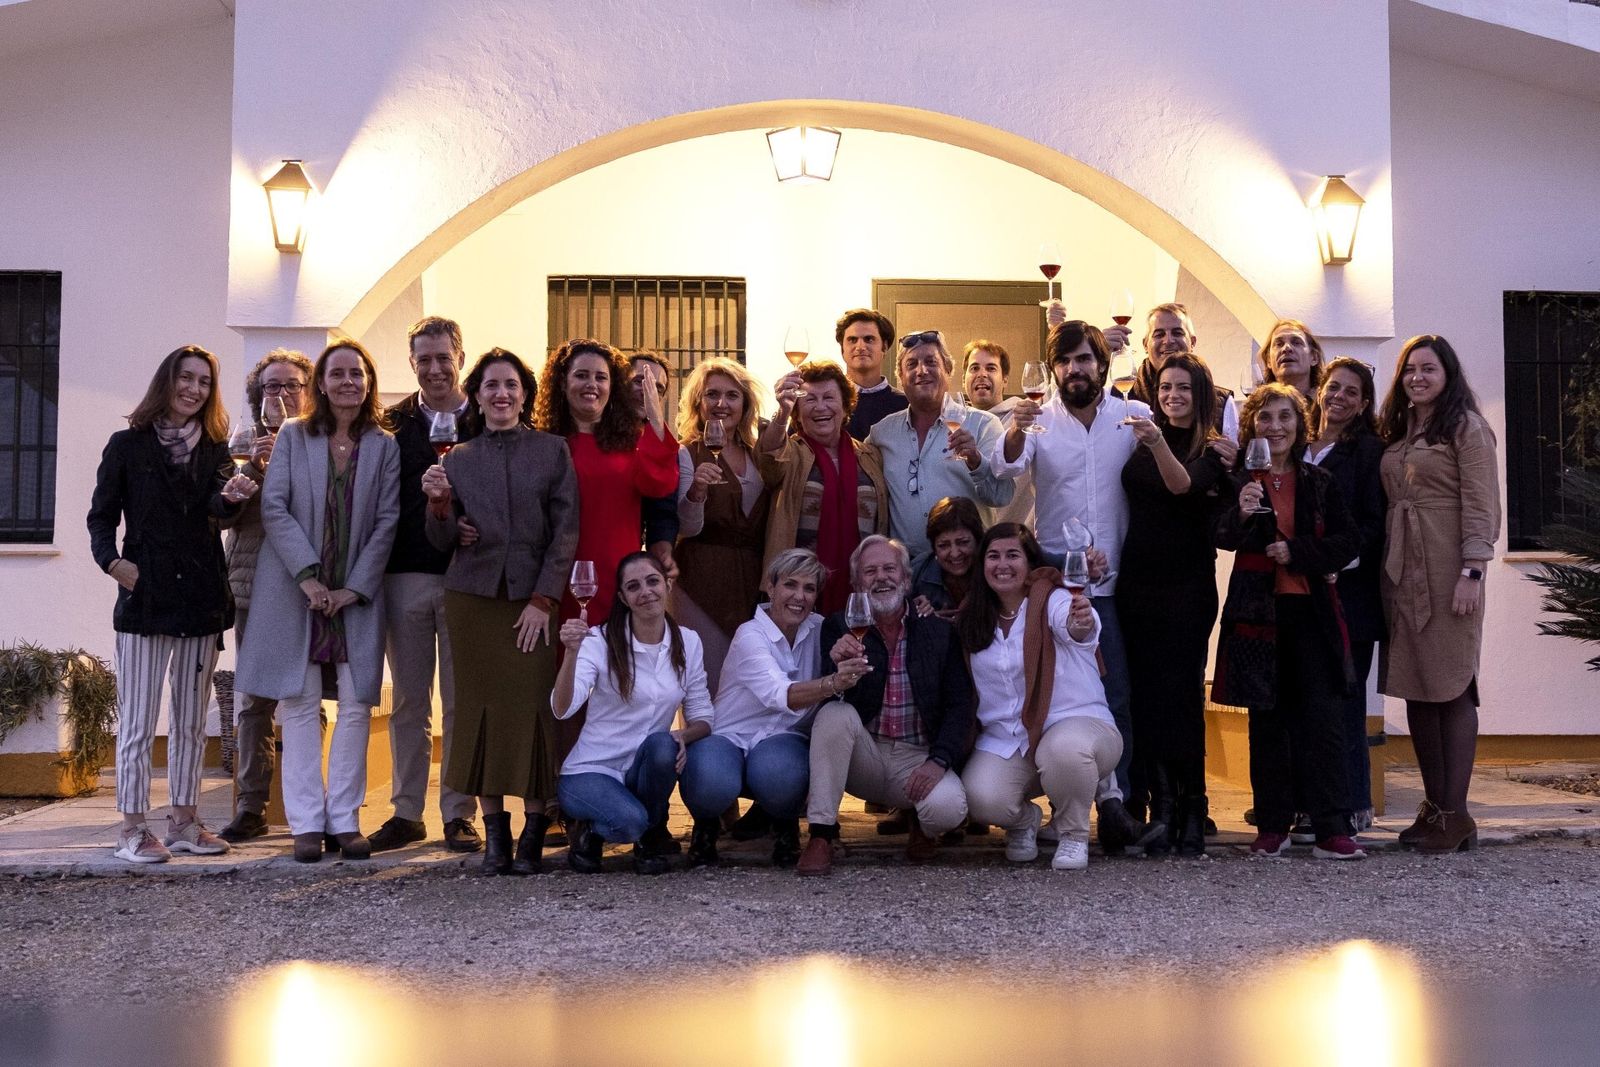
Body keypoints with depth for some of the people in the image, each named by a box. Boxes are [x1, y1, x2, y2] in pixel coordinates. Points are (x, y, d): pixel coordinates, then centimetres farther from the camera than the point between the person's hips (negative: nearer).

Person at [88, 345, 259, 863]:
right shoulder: (128, 445, 3)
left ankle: (184, 821, 20)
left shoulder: (215, 451, 9)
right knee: (137, 721, -2)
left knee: (191, 721, 11)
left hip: (202, 601, 3)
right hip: (144, 598, -3)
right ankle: (132, 828, 6)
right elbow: (101, 516, 2)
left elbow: (218, 509, -9)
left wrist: (232, 498, -32)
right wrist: (111, 560, -16)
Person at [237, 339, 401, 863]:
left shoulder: (384, 446, 5)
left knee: (356, 704, 0)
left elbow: (386, 520, 1)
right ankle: (306, 822, 7)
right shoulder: (292, 436, 4)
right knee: (300, 705, 1)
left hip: (357, 594, 1)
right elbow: (274, 507, -4)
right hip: (295, 589, -1)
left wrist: (356, 587, -8)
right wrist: (308, 575, -13)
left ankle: (344, 819, 9)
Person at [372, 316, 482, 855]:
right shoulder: (393, 423, 8)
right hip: (405, 578, 2)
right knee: (408, 703, 9)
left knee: (463, 703, 5)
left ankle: (460, 814, 14)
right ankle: (406, 811, 19)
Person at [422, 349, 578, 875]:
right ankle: (493, 832, 8)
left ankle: (534, 833, 1)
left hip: (534, 599, -2)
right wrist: (439, 503, -12)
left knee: (533, 707, -7)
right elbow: (443, 541, 8)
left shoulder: (552, 450, 5)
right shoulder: (458, 460, 11)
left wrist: (544, 600, -8)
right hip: (472, 597, 2)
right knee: (480, 708, 1)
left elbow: (566, 531, 0)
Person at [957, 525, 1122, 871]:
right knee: (982, 798, -26)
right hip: (1005, 738, 3)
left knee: (1065, 748, -39)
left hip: (1076, 722, -3)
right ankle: (1024, 820, 14)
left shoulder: (1051, 600, -10)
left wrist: (1081, 624, -59)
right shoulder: (973, 619, 6)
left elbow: (1070, 626, -36)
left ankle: (1074, 834, -6)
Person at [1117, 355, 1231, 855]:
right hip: (1137, 582, 4)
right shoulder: (1141, 439, 10)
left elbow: (1183, 484, -20)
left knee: (1180, 693, -6)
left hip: (1186, 587, -4)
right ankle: (1161, 808, 6)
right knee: (1145, 694, 0)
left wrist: (1159, 443, -36)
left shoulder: (1213, 449, -1)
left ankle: (1192, 810, 3)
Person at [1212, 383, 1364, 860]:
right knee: (1267, 720, 5)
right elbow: (1218, 537, -6)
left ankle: (1332, 830, 1)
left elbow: (1346, 544, 6)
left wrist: (1295, 552, -9)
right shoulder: (1238, 479, 4)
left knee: (1323, 718, -3)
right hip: (1257, 611, -1)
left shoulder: (1319, 482, 9)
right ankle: (1273, 827, 13)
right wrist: (1241, 514, -26)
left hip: (1312, 611, 1)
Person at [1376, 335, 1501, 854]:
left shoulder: (1465, 426, -2)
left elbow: (1481, 505, -8)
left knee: (1451, 688, -4)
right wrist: (1387, 567, 9)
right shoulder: (1397, 431, 18)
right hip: (1402, 572, 7)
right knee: (1416, 689, 7)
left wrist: (1471, 573, -16)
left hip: (1447, 570, -7)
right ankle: (1433, 806, 14)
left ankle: (1455, 815, 1)